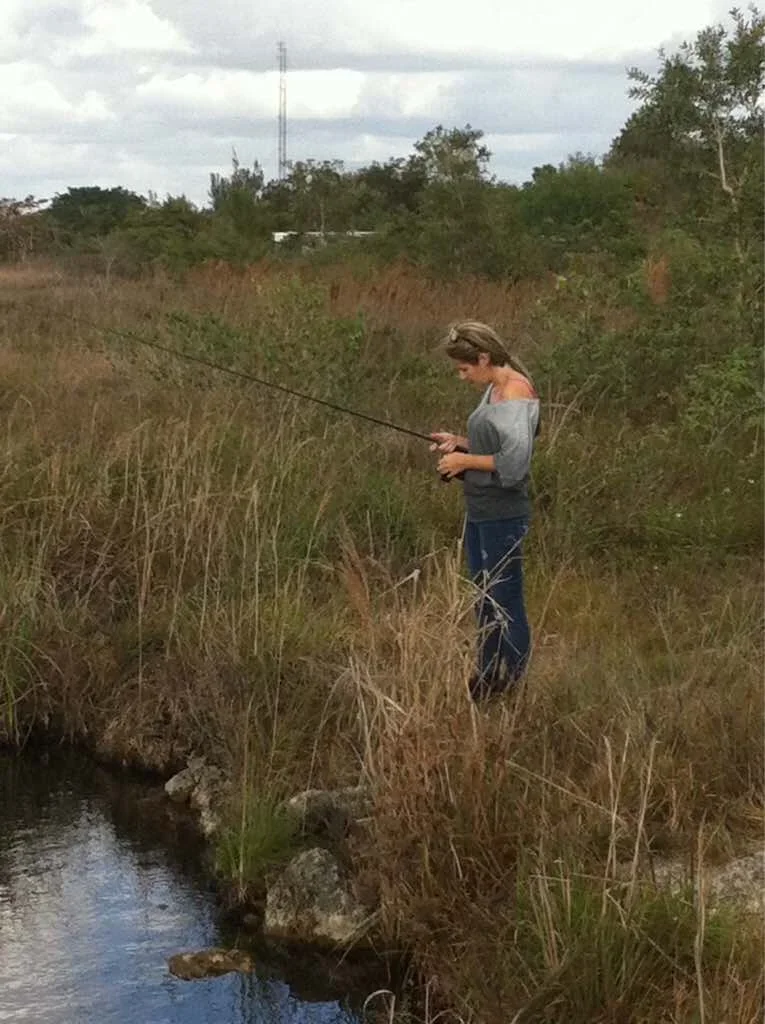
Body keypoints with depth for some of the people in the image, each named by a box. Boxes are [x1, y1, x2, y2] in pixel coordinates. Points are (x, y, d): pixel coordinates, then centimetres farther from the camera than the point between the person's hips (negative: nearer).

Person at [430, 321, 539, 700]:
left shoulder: (516, 391, -17)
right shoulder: (492, 389, 11)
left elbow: (515, 460, -24)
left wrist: (465, 460, -15)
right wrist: (459, 442, 8)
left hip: (502, 516, -10)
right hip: (479, 512, 10)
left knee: (506, 604, 0)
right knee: (484, 602, 18)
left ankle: (514, 681, 10)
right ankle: (487, 679, 29)